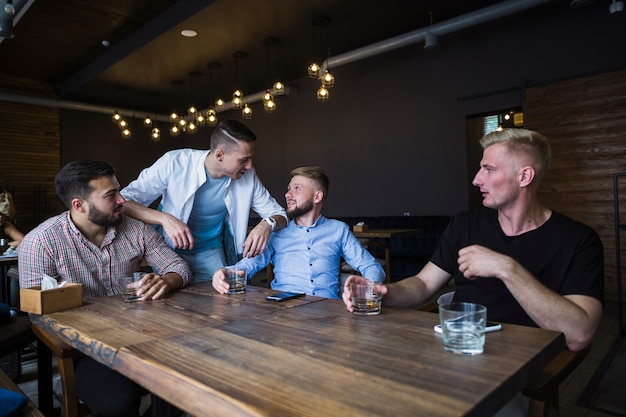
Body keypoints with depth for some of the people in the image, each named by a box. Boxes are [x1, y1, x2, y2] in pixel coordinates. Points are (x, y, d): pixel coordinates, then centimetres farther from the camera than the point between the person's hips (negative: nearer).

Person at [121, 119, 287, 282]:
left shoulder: (248, 176, -13)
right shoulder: (174, 162, -22)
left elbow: (279, 214, -6)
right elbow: (123, 201, -22)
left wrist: (267, 224, -30)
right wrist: (164, 218, -40)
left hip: (211, 252, 2)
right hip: (169, 249, -2)